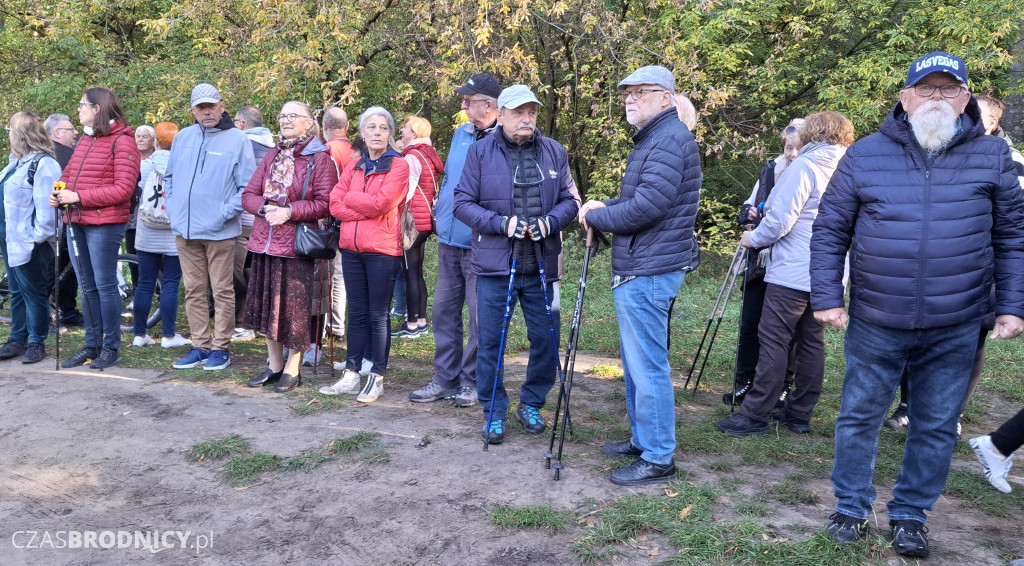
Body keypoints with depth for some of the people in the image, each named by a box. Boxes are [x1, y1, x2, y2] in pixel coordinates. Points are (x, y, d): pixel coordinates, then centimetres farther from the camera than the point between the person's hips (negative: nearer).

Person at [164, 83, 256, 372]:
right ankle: (200, 346, 20)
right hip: (185, 229, 5)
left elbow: (247, 186, -7)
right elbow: (170, 177, 21)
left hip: (219, 231, -5)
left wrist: (225, 212, -15)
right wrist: (172, 207, 8)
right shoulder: (183, 138, 12)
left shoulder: (237, 139, -4)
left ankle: (220, 348, 11)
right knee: (193, 291, 11)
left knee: (222, 291, 1)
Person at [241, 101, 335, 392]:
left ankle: (292, 369, 13)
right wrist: (265, 208, -8)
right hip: (265, 242, 6)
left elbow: (324, 203, -11)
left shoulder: (320, 159, -4)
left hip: (297, 244, -6)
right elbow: (249, 194, 13)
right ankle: (275, 365, 25)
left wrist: (290, 211, -18)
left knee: (295, 308, -1)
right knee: (268, 304, 12)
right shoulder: (272, 156, 16)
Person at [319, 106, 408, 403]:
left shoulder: (398, 165, -3)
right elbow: (335, 204, 3)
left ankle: (377, 377, 11)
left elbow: (381, 203, -17)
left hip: (382, 249, -5)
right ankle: (351, 375, 18)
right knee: (356, 313, 11)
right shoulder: (354, 166, 14)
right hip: (352, 248, 6)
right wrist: (366, 210, -12)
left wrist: (351, 198, -2)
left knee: (378, 315, 1)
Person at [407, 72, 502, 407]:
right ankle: (445, 379, 22)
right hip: (449, 241, 7)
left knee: (480, 317, 2)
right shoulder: (461, 134, 13)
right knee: (444, 311, 11)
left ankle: (471, 381, 16)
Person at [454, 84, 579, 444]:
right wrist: (503, 224, -17)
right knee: (489, 341, 3)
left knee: (546, 339, 9)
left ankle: (531, 405, 30)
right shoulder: (481, 152, -1)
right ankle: (494, 414, 20)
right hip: (494, 266, -2)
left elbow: (569, 199, 8)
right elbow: (464, 203, -4)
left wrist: (549, 222, -13)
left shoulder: (554, 152, 6)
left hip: (542, 265, 2)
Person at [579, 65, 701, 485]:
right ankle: (642, 439, 31)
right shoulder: (650, 138, 20)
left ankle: (658, 459, 5)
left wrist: (596, 217, -9)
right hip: (636, 270, 11)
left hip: (649, 273, -11)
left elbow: (648, 207, -23)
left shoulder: (670, 140, -14)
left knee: (648, 366, -5)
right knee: (637, 363, 18)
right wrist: (604, 206, 5)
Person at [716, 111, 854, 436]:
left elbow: (781, 220, -15)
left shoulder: (804, 166, -9)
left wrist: (753, 239, 1)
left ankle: (755, 415, -1)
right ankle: (799, 414, 17)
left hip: (793, 272, -8)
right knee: (811, 342, 11)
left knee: (774, 341, -5)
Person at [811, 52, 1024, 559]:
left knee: (936, 427, 11)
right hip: (875, 323, -1)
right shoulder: (866, 155, -1)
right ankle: (851, 507, 28)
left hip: (955, 328, 1)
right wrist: (826, 297, -4)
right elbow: (829, 231, 2)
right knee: (858, 418, 9)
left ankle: (910, 516, 29)